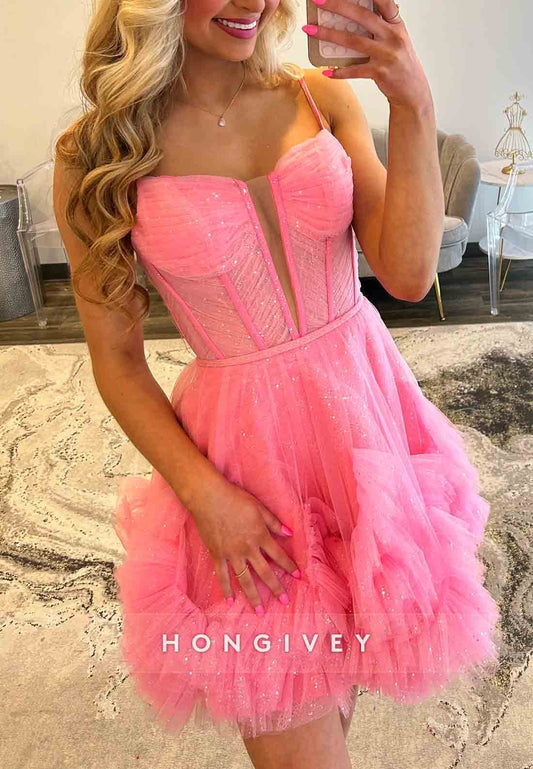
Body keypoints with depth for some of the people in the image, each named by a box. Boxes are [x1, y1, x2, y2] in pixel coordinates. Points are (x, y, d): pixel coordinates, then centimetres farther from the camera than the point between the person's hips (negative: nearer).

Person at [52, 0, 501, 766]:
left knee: (358, 626, 24)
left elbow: (409, 274, -10)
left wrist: (414, 107, -21)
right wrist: (204, 494, -14)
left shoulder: (322, 96, -2)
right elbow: (116, 361, -5)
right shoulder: (95, 156, -9)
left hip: (366, 407, 4)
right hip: (250, 443, -3)